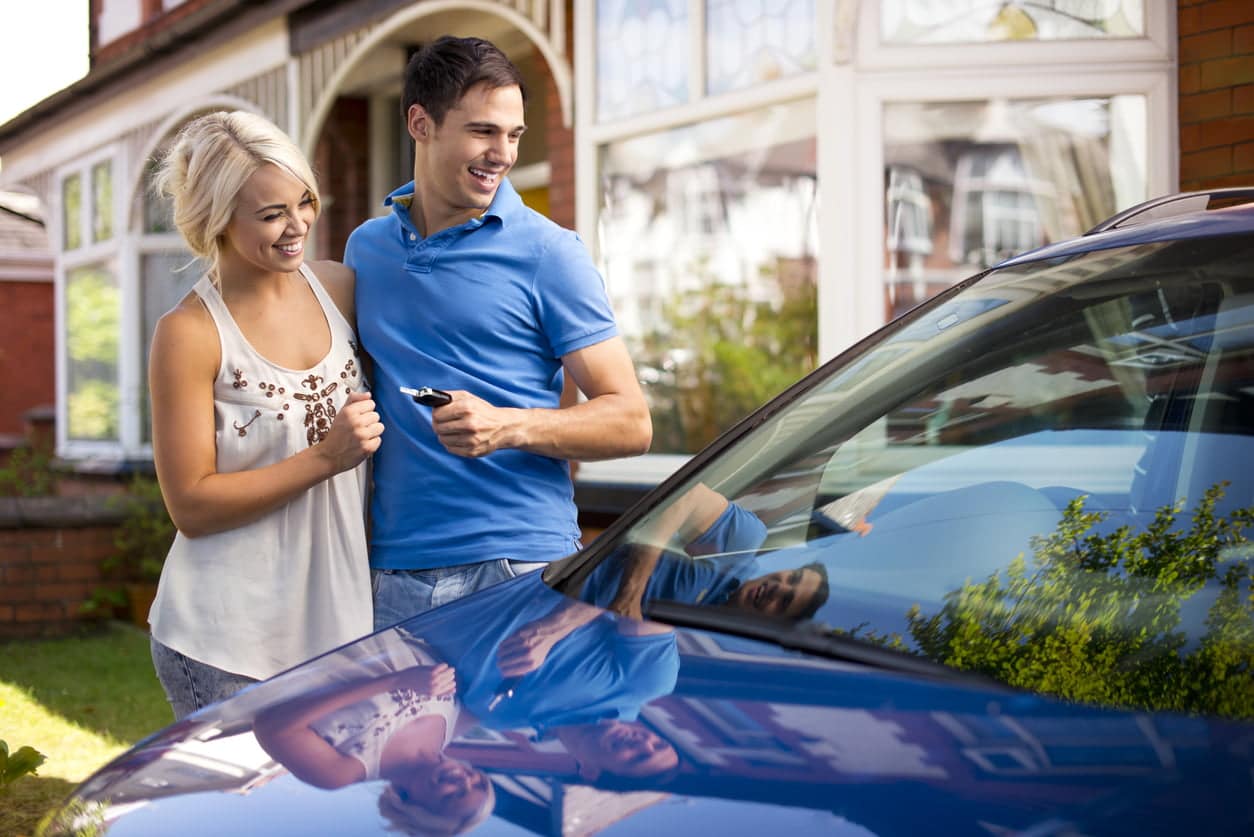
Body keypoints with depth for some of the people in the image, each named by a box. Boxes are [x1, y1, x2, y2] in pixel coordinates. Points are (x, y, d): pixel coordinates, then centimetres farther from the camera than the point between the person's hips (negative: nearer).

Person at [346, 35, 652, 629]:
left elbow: (631, 422, -5)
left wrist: (508, 427, -20)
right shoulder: (365, 246, 13)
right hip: (391, 572, 4)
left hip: (518, 573, -4)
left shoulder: (547, 252, -2)